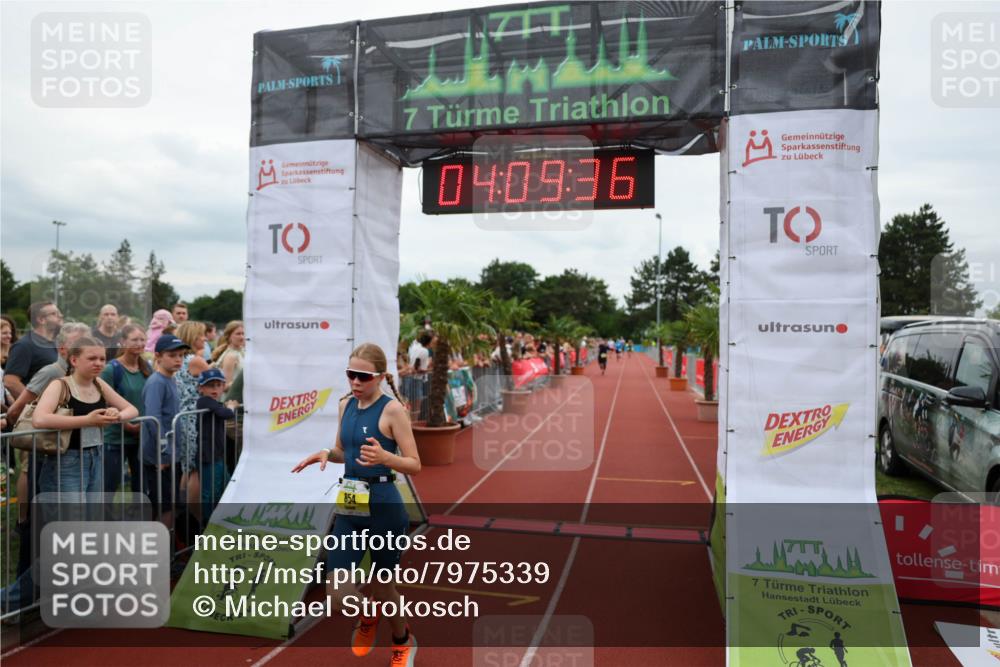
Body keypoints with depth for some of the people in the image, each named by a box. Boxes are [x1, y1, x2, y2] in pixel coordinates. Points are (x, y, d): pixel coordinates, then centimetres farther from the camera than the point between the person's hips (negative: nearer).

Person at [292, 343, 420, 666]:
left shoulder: (392, 409, -13)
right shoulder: (346, 404, 5)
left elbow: (415, 465, -13)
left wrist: (384, 457, -31)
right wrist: (324, 453, -3)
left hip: (384, 506, -5)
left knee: (382, 584, 13)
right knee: (337, 595, -2)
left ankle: (403, 641, 45)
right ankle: (368, 616, 35)